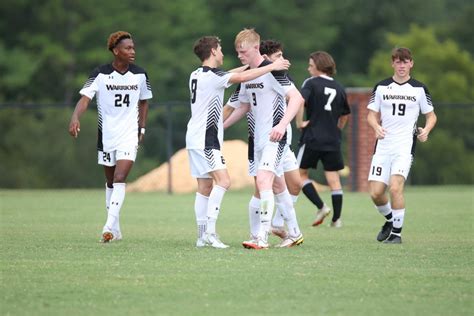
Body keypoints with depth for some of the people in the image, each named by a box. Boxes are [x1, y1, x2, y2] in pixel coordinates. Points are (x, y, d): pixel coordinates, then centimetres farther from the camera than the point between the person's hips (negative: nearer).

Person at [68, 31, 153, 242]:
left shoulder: (140, 75, -1)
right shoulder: (100, 74, -8)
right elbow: (85, 97, -19)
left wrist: (142, 128, 11)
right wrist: (75, 118, -36)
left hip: (129, 135, -1)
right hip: (106, 135, 1)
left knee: (119, 179, -17)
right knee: (110, 181, 12)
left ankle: (110, 227, -23)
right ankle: (115, 230, 23)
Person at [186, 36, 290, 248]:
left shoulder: (196, 75, 14)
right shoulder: (210, 75, -14)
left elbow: (228, 76, 29)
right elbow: (241, 77, -20)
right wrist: (271, 67, -12)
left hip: (196, 138, 10)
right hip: (205, 139, -10)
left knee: (205, 187, 8)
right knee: (223, 181, -16)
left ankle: (202, 236, 7)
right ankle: (210, 231, -22)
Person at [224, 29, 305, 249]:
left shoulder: (272, 70, -14)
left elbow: (297, 98, -19)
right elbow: (244, 107, 26)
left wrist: (282, 125, -30)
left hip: (274, 137, -9)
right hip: (257, 137, 9)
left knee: (263, 180, -21)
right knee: (277, 185, 14)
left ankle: (262, 237, -25)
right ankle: (295, 233, 24)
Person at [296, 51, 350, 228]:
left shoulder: (311, 83, -5)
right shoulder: (339, 88, 12)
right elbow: (345, 115, 23)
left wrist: (299, 122, -12)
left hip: (312, 138, -5)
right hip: (333, 140, 5)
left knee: (301, 173, 9)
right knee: (333, 178, 6)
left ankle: (321, 206, -4)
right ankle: (336, 218, 5)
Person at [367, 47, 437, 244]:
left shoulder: (419, 89, 4)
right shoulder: (381, 87, 8)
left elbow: (431, 116, 12)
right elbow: (372, 115, 12)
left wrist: (426, 130, -8)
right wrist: (376, 127, -10)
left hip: (405, 146, -3)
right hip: (383, 146, 3)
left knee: (395, 187, -21)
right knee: (375, 193, -4)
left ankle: (397, 233, -7)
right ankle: (390, 220, 26)